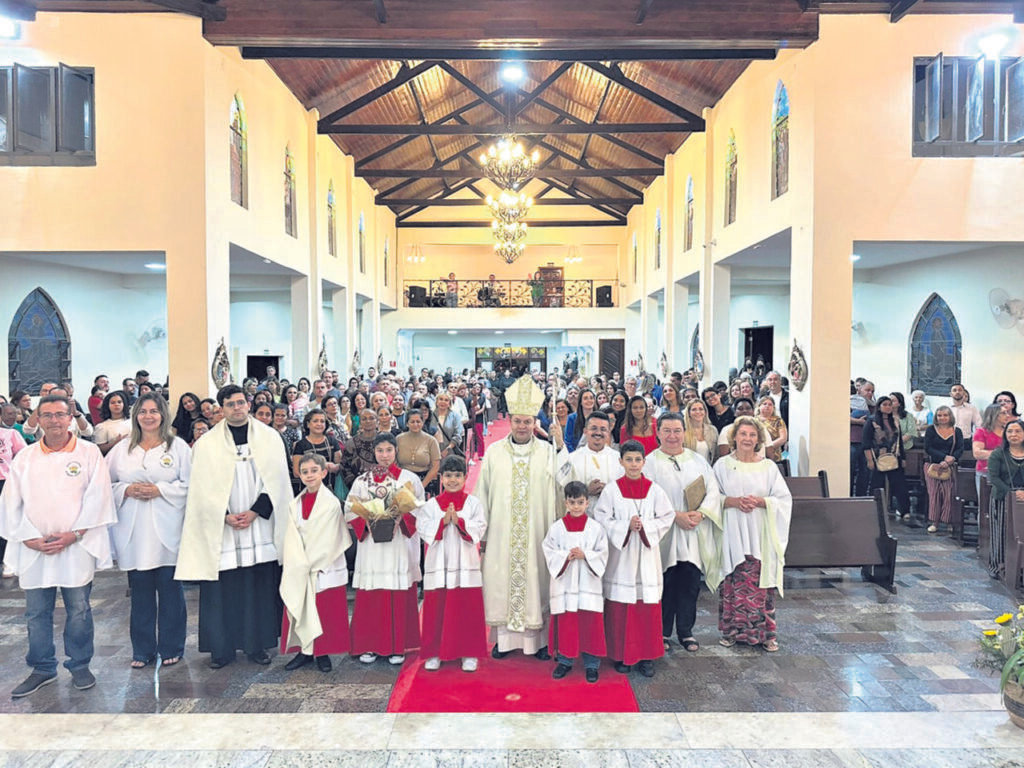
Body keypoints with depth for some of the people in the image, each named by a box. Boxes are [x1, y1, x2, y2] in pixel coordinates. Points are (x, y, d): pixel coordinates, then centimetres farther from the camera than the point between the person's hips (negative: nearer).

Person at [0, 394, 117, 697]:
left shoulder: (89, 453, 0)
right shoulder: (25, 457, 8)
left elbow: (97, 498, -5)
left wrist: (73, 534, -12)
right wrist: (30, 538, -6)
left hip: (76, 547, -3)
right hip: (34, 548, 3)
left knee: (78, 610, 5)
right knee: (36, 612, 10)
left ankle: (79, 666, 21)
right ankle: (42, 669, 25)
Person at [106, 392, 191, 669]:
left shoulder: (178, 447, 2)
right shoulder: (122, 449, 11)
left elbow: (189, 485, -2)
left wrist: (160, 490, -13)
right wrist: (127, 490, -8)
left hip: (167, 530, -2)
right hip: (134, 531, 2)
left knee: (170, 589, 3)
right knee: (140, 591, 7)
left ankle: (171, 648, 16)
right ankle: (143, 650, 20)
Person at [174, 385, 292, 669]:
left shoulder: (270, 437, 4)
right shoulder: (206, 443, 3)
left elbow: (277, 481, 0)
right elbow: (202, 489, 0)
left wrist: (255, 511, -10)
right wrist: (226, 516, -10)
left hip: (260, 525, 1)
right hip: (221, 528, 0)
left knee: (261, 586, 4)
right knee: (221, 589, 3)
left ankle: (257, 644, 16)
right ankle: (222, 647, 16)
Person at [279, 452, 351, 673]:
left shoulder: (332, 503, -8)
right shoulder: (295, 504, 6)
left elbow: (328, 541, -10)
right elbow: (291, 539, 2)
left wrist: (310, 564, -10)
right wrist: (298, 565, -10)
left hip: (325, 569, -4)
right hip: (298, 573, 4)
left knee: (326, 611, 3)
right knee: (300, 610, 8)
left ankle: (322, 653, 16)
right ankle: (305, 651, 21)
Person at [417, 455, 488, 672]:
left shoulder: (473, 503, 4)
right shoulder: (431, 505, 5)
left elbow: (479, 528, -6)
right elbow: (423, 529, -4)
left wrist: (459, 521, -20)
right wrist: (443, 521, -17)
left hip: (465, 563, 0)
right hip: (438, 563, 0)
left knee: (468, 608, 3)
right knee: (437, 609, 4)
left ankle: (469, 653, 16)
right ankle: (434, 653, 18)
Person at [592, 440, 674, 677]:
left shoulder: (654, 490, 2)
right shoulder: (612, 489, -1)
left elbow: (667, 517, 3)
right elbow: (601, 517, -3)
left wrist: (646, 527, -11)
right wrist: (625, 526, -15)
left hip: (646, 553, 1)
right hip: (620, 553, -1)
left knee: (648, 605, 3)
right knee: (619, 606, 2)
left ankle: (646, 656, 16)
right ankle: (621, 655, 17)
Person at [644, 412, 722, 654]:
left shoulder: (698, 460, 11)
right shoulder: (650, 462, 0)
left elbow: (713, 491, 5)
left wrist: (700, 513, -12)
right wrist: (675, 515, -17)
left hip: (694, 534, 3)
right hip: (664, 533, -3)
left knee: (690, 582, 4)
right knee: (664, 583, 3)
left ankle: (685, 631, 18)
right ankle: (663, 632, 17)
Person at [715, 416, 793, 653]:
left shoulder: (768, 467, 6)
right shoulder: (722, 465, 4)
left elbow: (784, 499, 4)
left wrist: (761, 502, -12)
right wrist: (733, 501, -15)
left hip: (760, 535, 1)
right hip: (732, 533, 0)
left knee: (762, 582, 0)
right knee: (732, 582, 1)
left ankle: (765, 633, 12)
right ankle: (731, 630, 14)